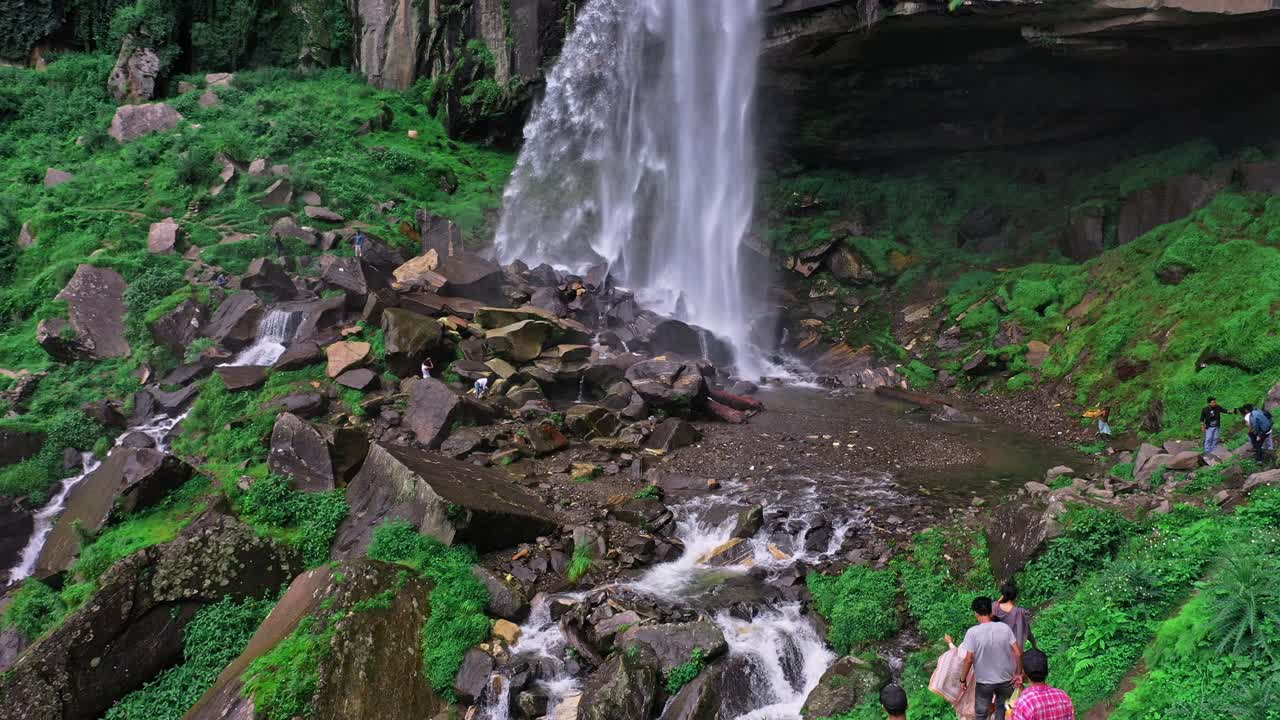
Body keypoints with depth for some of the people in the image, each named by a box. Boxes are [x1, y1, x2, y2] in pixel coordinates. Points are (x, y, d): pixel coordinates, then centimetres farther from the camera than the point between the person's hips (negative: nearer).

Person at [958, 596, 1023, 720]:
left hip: (984, 681, -2)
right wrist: (1019, 673, 4)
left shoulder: (973, 632, -18)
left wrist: (963, 680, -5)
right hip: (1006, 679, 2)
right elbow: (1018, 653, -9)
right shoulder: (1004, 627, -10)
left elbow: (969, 659, -17)